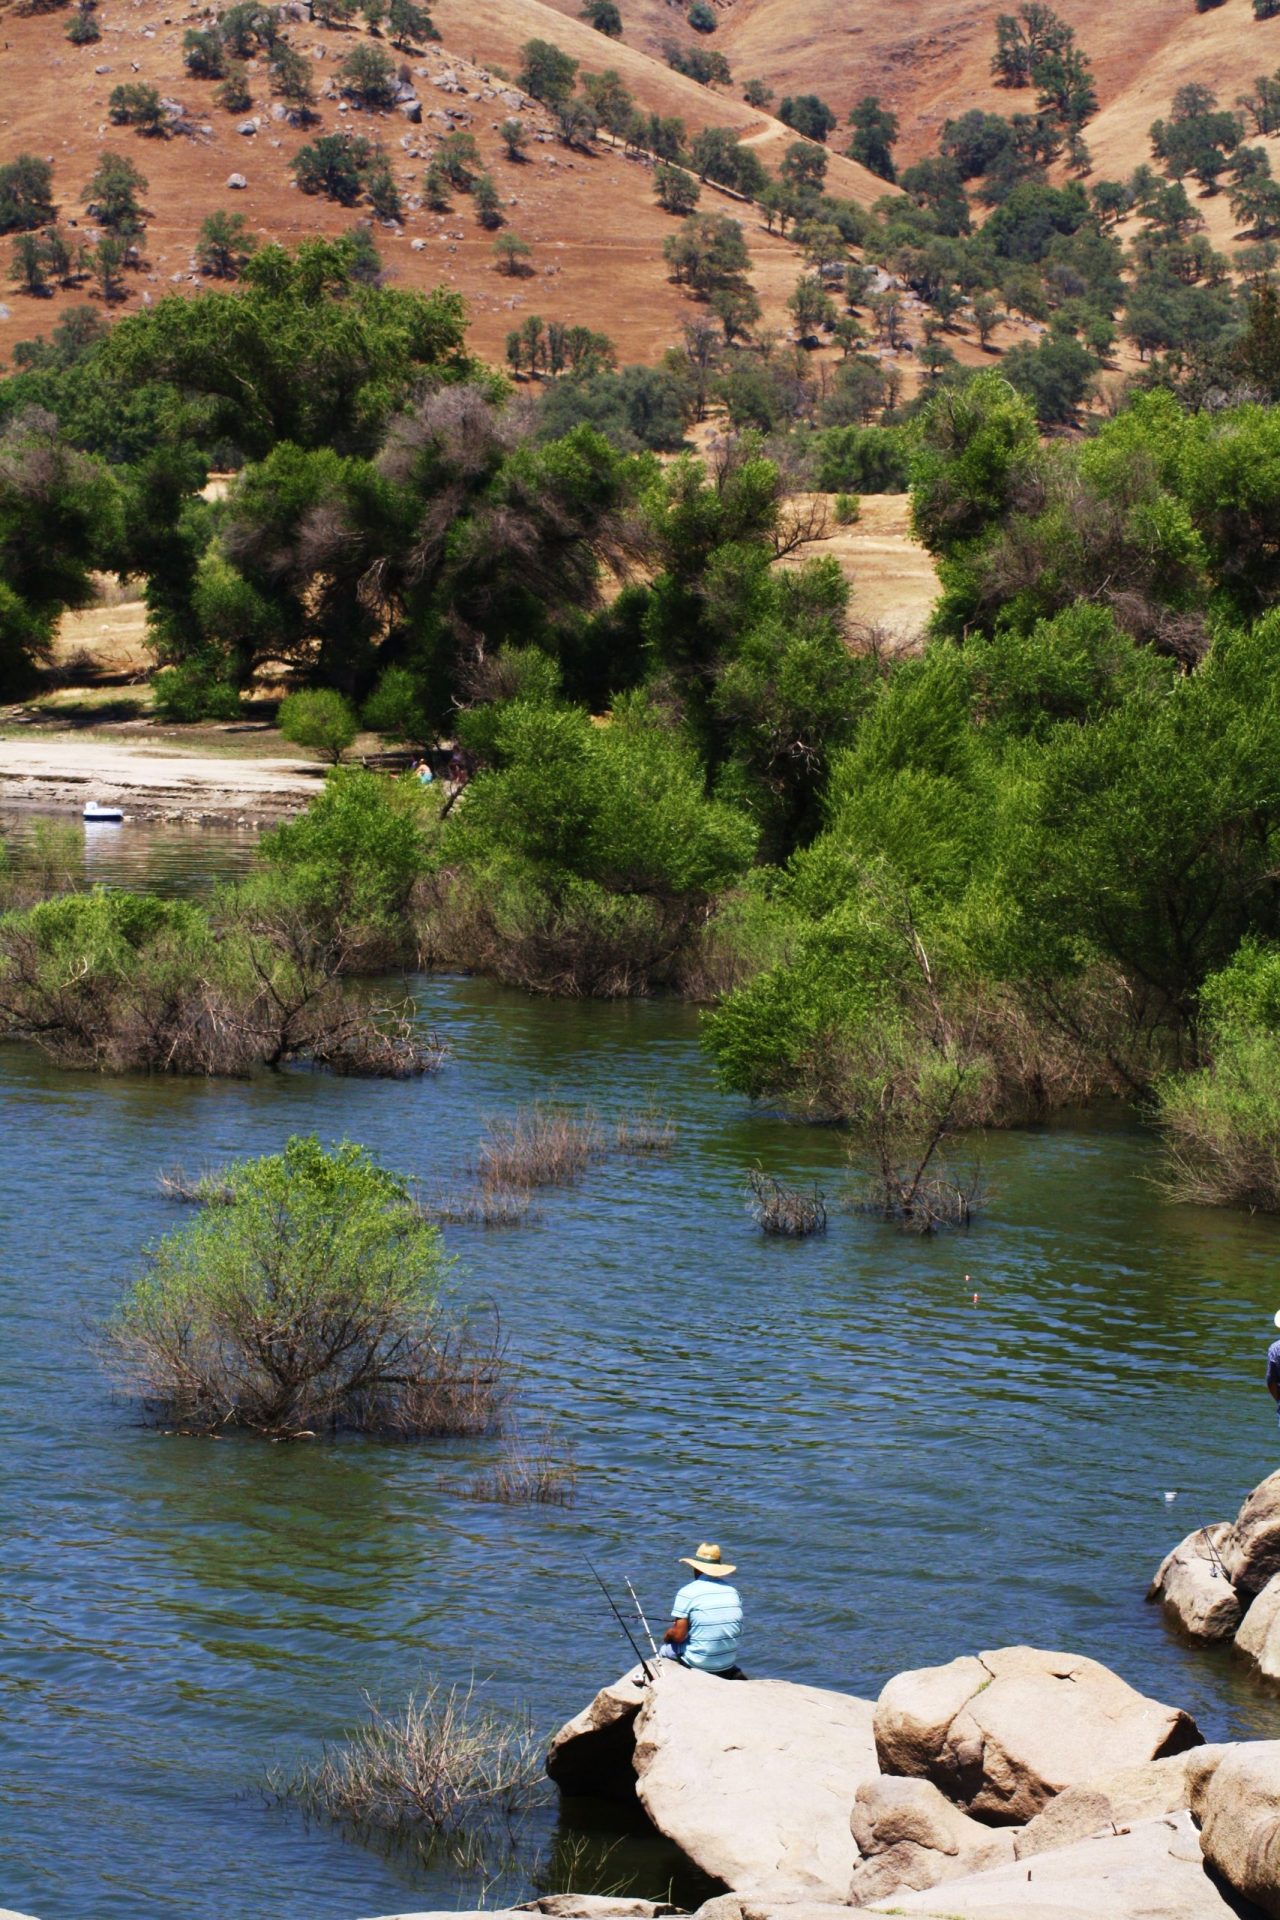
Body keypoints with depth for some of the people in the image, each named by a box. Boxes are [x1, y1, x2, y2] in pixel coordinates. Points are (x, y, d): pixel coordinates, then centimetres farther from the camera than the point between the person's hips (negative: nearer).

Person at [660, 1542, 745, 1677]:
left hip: (698, 1663, -5)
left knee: (665, 1649, 22)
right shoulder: (733, 1591, 1)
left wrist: (667, 1635, 9)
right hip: (729, 1661, 5)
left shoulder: (687, 1593, -13)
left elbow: (678, 1636, -15)